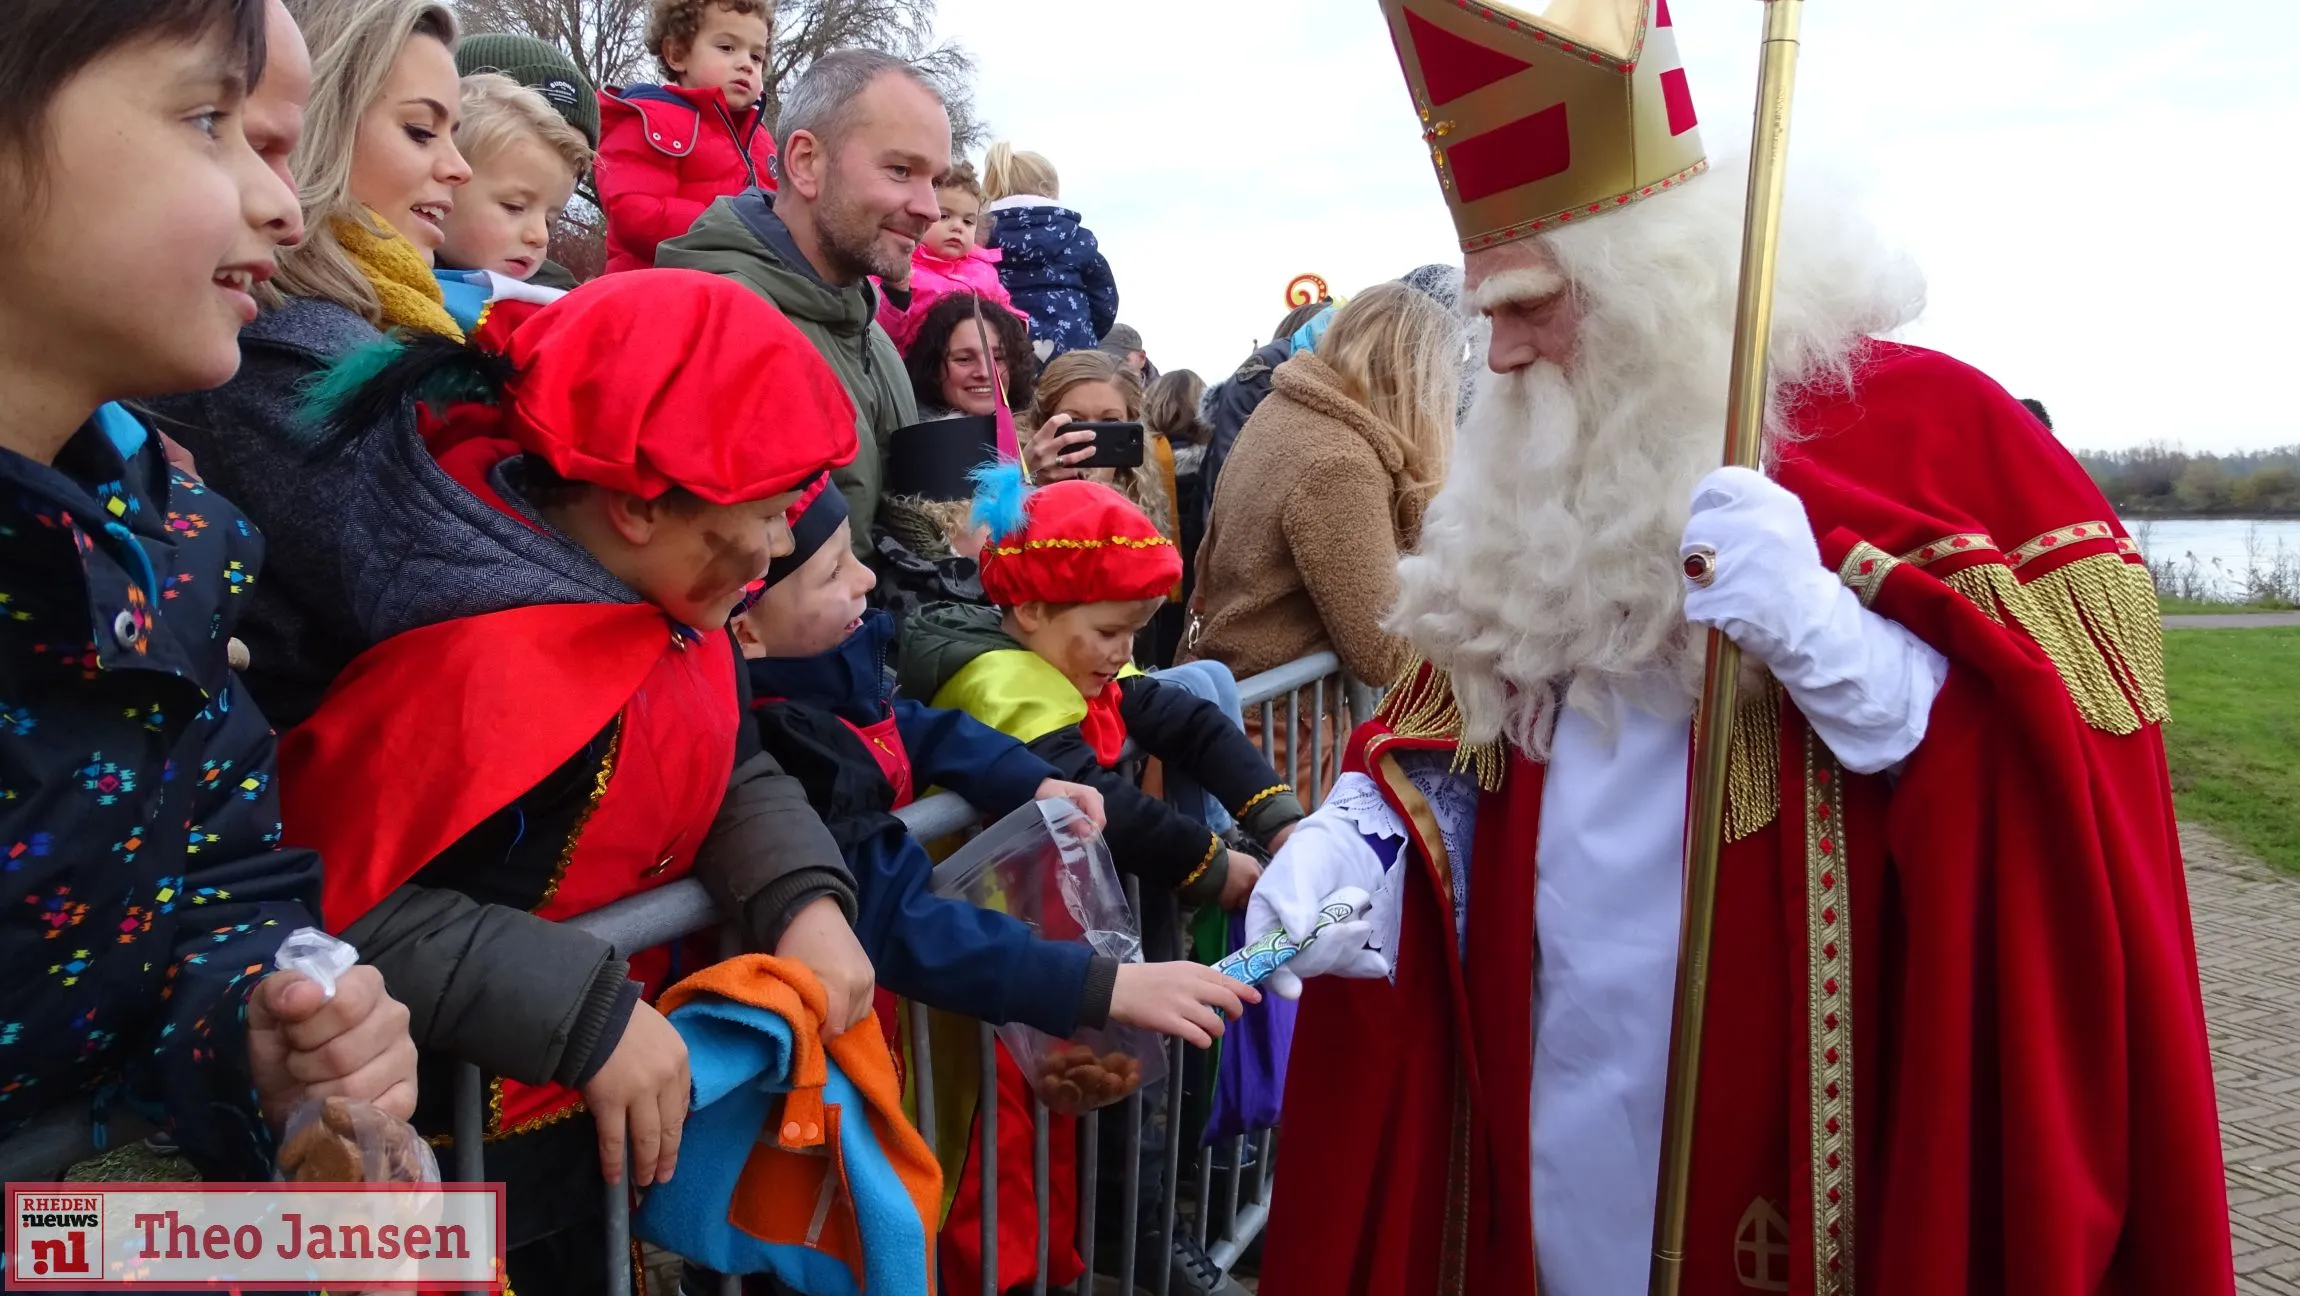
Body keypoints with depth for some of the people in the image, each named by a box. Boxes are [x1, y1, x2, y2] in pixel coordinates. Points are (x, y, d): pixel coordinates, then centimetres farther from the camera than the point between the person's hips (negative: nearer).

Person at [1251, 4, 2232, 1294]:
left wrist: (1824, 633, -27)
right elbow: (1455, 729, 12)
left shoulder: (1915, 426, -9)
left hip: (1790, 1112, -4)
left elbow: (2054, 760, -13)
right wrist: (1352, 842, -7)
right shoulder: (1541, 477, 8)